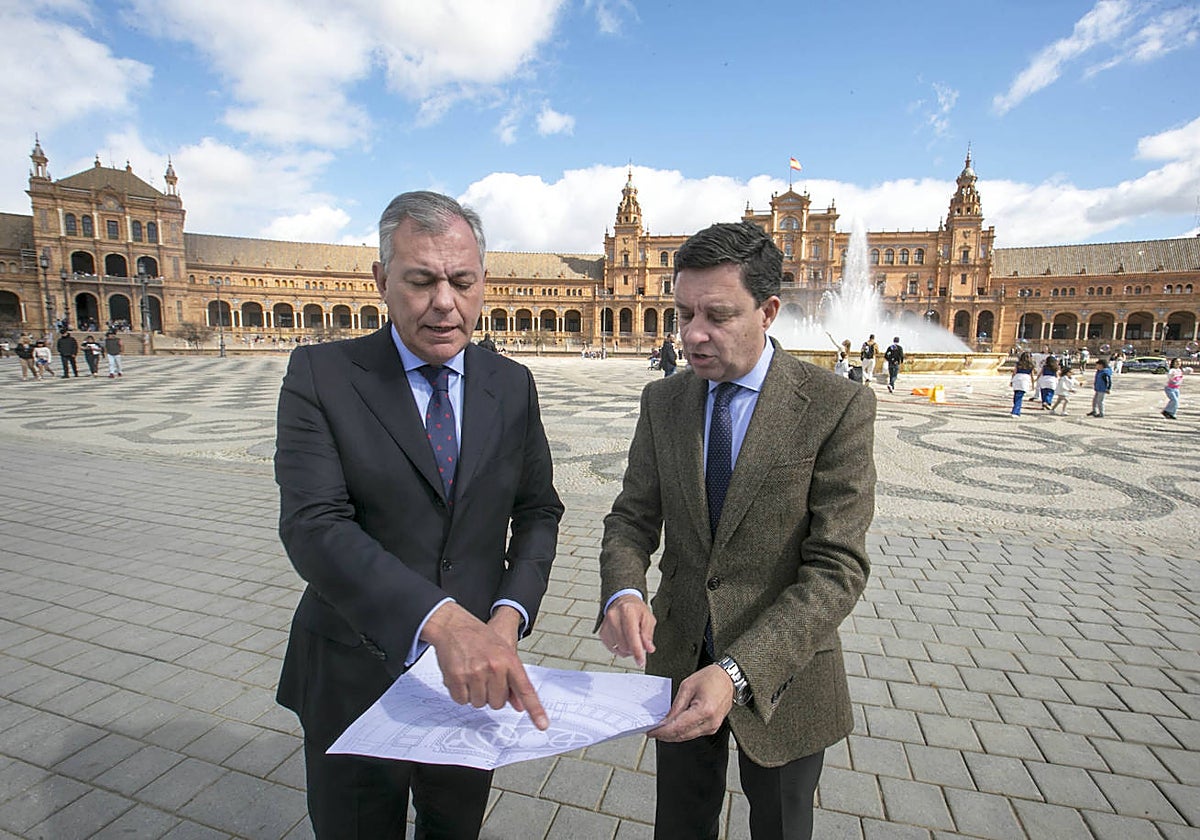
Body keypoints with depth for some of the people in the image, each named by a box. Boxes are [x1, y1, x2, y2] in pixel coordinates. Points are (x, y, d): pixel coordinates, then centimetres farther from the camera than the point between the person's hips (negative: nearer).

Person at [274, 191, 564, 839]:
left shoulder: (513, 385, -2)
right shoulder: (320, 374, -12)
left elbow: (538, 510, 3)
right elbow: (312, 525, -23)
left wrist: (510, 612, -14)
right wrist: (441, 620, -37)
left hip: (478, 672, 3)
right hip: (355, 678, -2)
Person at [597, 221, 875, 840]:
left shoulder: (838, 407, -17)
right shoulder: (663, 401, -4)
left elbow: (836, 569, -20)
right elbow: (633, 518, -1)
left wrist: (738, 673, -31)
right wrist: (623, 592, -23)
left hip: (780, 675, -2)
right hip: (677, 660, 3)